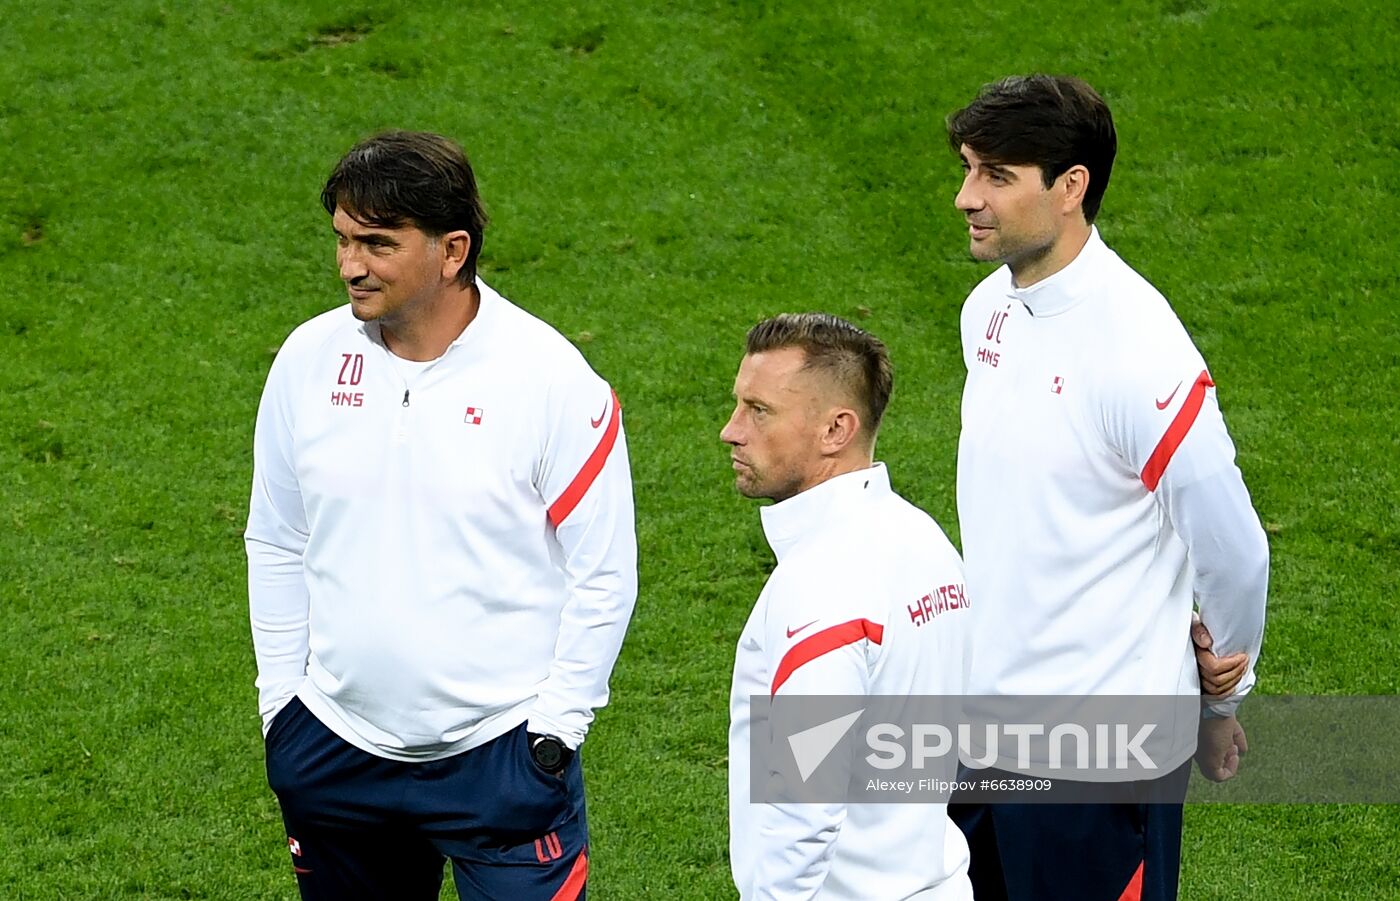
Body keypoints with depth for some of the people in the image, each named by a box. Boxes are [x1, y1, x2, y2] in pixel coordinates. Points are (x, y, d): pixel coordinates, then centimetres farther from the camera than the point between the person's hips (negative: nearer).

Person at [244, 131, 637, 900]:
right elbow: (277, 546, 11)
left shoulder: (549, 376, -12)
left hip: (500, 754, -4)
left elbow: (603, 572, -6)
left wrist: (554, 727, -8)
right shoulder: (309, 360, 0)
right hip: (335, 750, 4)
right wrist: (280, 704, 9)